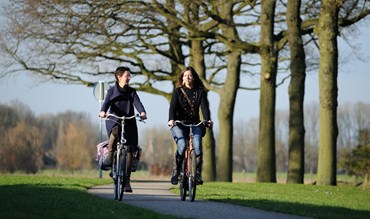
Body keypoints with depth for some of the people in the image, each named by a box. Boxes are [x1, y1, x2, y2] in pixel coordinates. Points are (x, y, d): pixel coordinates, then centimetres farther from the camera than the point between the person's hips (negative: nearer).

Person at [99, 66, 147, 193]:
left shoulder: (131, 92, 13)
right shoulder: (112, 91, 7)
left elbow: (137, 103, -4)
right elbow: (106, 102, -9)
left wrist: (142, 112, -27)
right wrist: (103, 111, -32)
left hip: (129, 122, 3)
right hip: (114, 120, -3)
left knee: (130, 151, -4)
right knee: (115, 132, -40)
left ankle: (126, 181, 2)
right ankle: (110, 156, -19)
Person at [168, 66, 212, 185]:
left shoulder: (200, 92, 7)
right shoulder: (178, 91, 4)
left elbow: (204, 106, -7)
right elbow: (173, 106, -10)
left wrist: (207, 120, -26)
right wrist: (171, 119, -29)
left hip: (194, 123, 1)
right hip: (179, 123, -1)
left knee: (197, 146, -23)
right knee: (182, 146, -25)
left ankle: (198, 174, -15)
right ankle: (175, 172, -7)